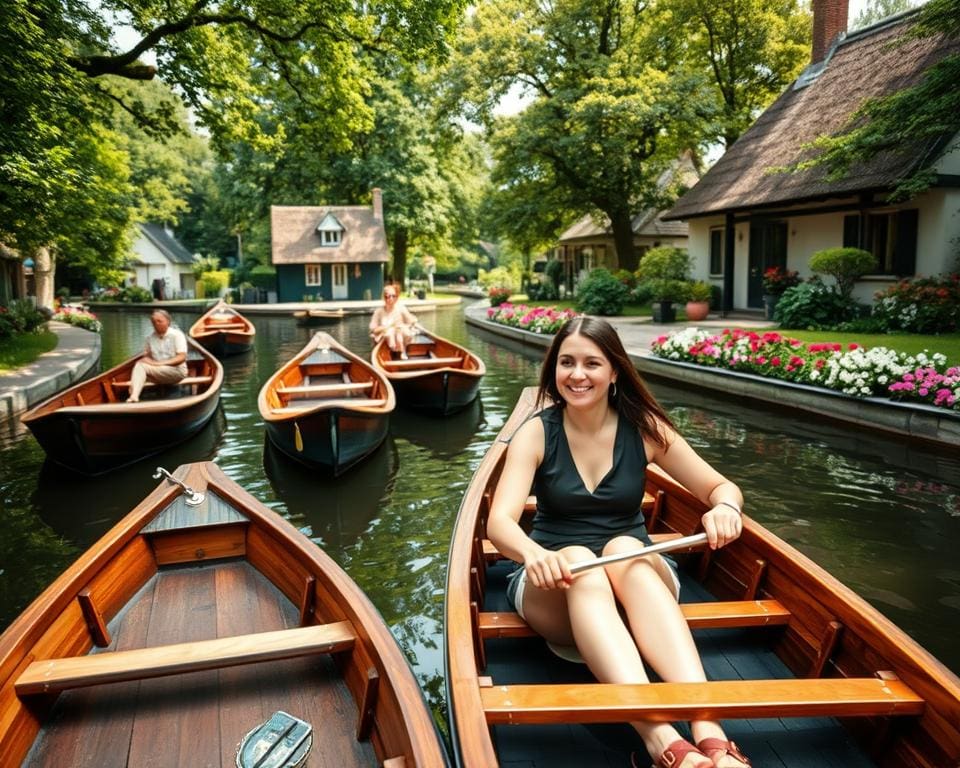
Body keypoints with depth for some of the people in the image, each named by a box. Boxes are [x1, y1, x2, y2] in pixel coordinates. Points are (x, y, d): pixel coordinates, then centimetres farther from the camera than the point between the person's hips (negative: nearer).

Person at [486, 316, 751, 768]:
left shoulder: (643, 428, -2)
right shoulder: (537, 433, -6)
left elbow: (721, 487, 3)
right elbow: (499, 521, -18)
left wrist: (725, 508, -23)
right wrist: (533, 553, -42)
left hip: (638, 578, 1)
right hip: (555, 589, 0)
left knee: (624, 548, -34)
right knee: (578, 561, -36)